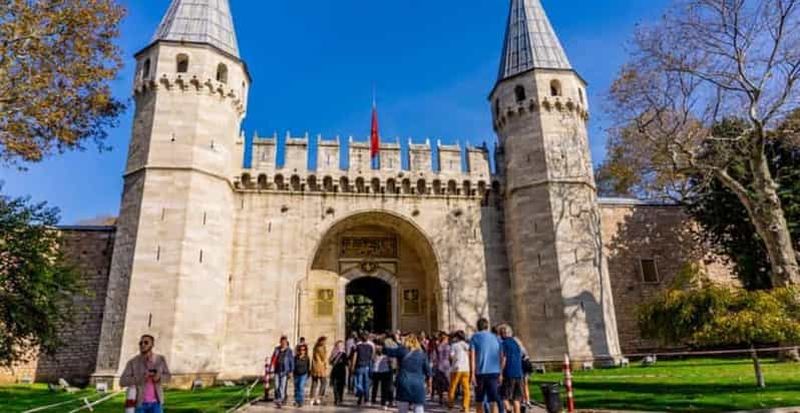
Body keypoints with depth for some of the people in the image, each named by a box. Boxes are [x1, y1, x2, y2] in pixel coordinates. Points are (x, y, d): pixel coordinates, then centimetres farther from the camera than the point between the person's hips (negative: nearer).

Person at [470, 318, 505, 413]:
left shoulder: (474, 337, 1)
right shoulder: (496, 338, 10)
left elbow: (472, 356, -8)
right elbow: (501, 357, 7)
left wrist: (472, 374, -10)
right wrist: (501, 374, 11)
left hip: (480, 373, -2)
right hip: (494, 372, 2)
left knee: (479, 400, 13)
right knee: (494, 399, -2)